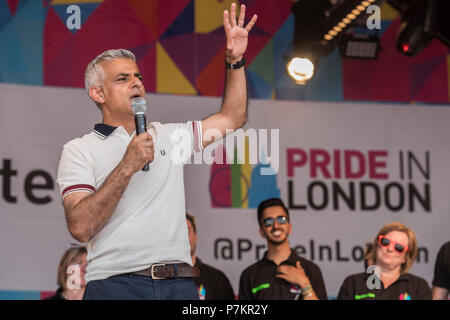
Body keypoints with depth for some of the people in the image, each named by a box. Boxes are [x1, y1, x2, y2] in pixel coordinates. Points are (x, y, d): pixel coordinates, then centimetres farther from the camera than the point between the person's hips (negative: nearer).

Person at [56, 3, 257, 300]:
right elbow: (80, 227, -8)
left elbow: (232, 117, 26)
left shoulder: (169, 136, 20)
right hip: (115, 283, -4)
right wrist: (127, 166, -11)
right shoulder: (80, 150, 5)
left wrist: (235, 60, 16)